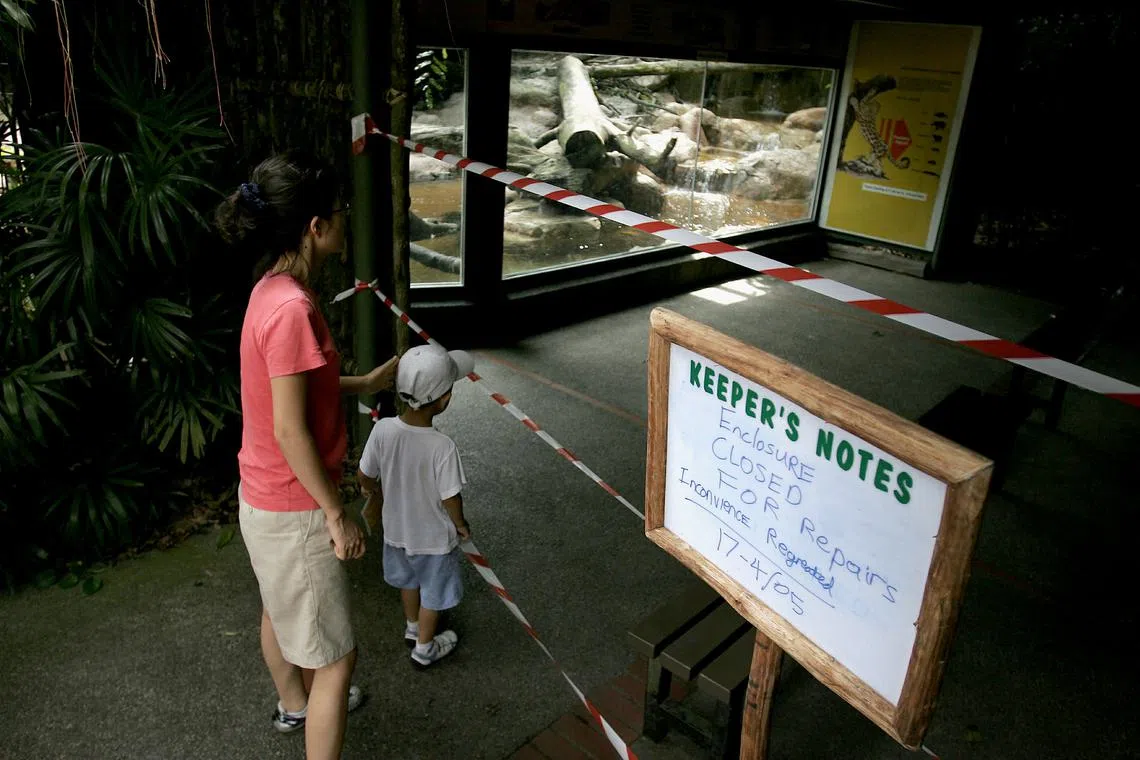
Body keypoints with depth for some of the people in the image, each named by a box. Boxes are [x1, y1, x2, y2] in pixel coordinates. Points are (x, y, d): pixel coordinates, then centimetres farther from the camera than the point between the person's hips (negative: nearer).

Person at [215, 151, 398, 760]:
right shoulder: (291, 308, -29)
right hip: (293, 509, -10)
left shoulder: (274, 289, 0)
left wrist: (366, 383, 17)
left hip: (264, 496, 10)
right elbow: (290, 432, -26)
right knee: (334, 658, 3)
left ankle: (294, 704, 57)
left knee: (280, 609, 32)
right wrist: (338, 516, -18)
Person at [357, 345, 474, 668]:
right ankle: (424, 649, 42)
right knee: (432, 593, 21)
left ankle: (412, 628, 55)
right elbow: (450, 498, -24)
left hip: (397, 529, 5)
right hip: (434, 537, -5)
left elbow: (365, 476, -9)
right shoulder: (442, 447, -34)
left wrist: (376, 495, 13)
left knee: (409, 580, 31)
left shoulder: (383, 429, -22)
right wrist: (461, 524, -3)